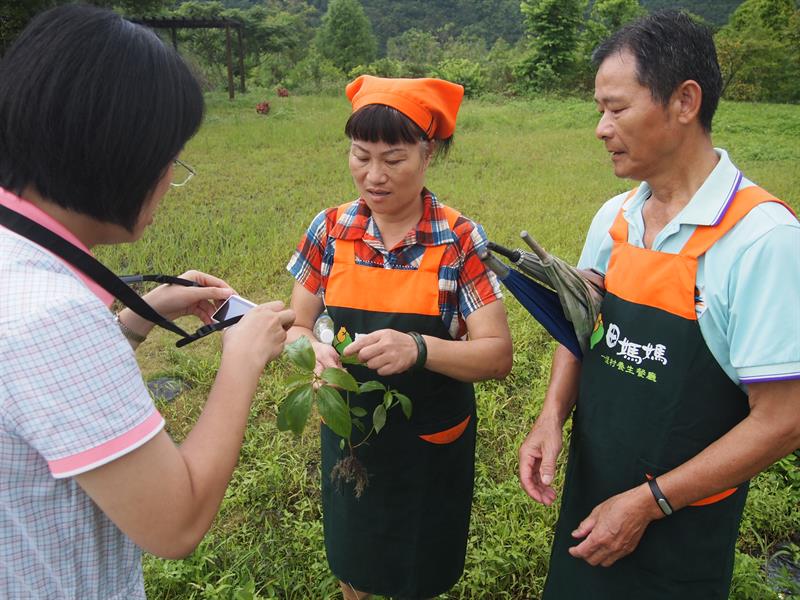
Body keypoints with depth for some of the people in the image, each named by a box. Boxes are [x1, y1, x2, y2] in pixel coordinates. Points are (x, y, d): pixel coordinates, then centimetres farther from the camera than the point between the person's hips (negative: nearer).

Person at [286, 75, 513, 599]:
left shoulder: (460, 240, -15)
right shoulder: (330, 230, -7)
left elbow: (498, 355, -18)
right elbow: (296, 327, -1)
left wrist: (418, 348, -36)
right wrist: (312, 350, -24)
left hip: (432, 446, -2)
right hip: (349, 439, 3)